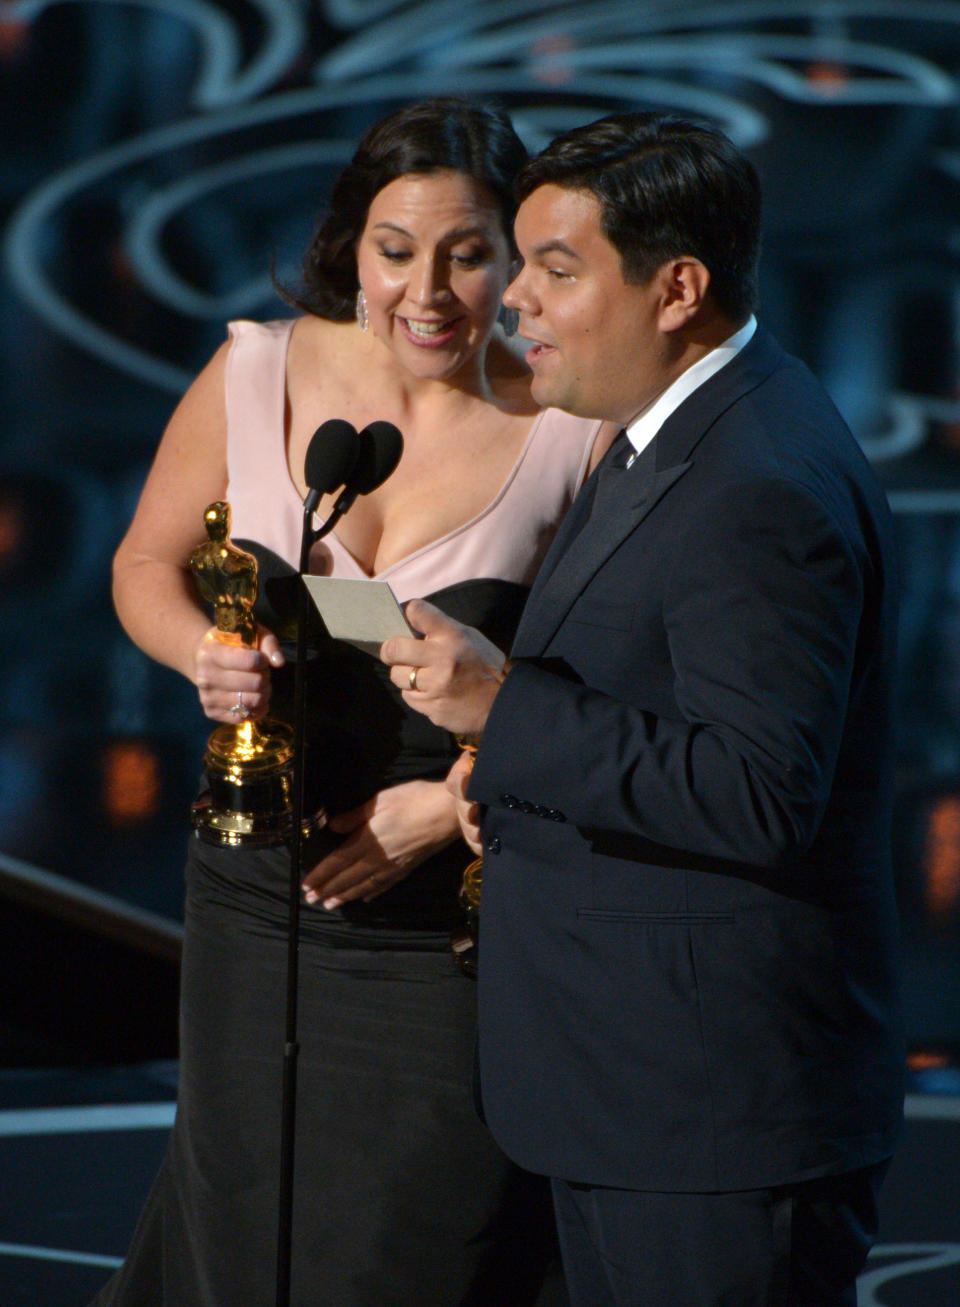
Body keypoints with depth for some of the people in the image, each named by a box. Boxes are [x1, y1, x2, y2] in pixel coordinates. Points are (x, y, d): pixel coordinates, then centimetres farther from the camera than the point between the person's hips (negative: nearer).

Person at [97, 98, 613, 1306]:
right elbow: (146, 566, 10)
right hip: (259, 906, 3)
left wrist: (460, 799, -16)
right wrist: (206, 653, -11)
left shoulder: (575, 432, -10)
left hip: (453, 921, -2)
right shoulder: (256, 376, -2)